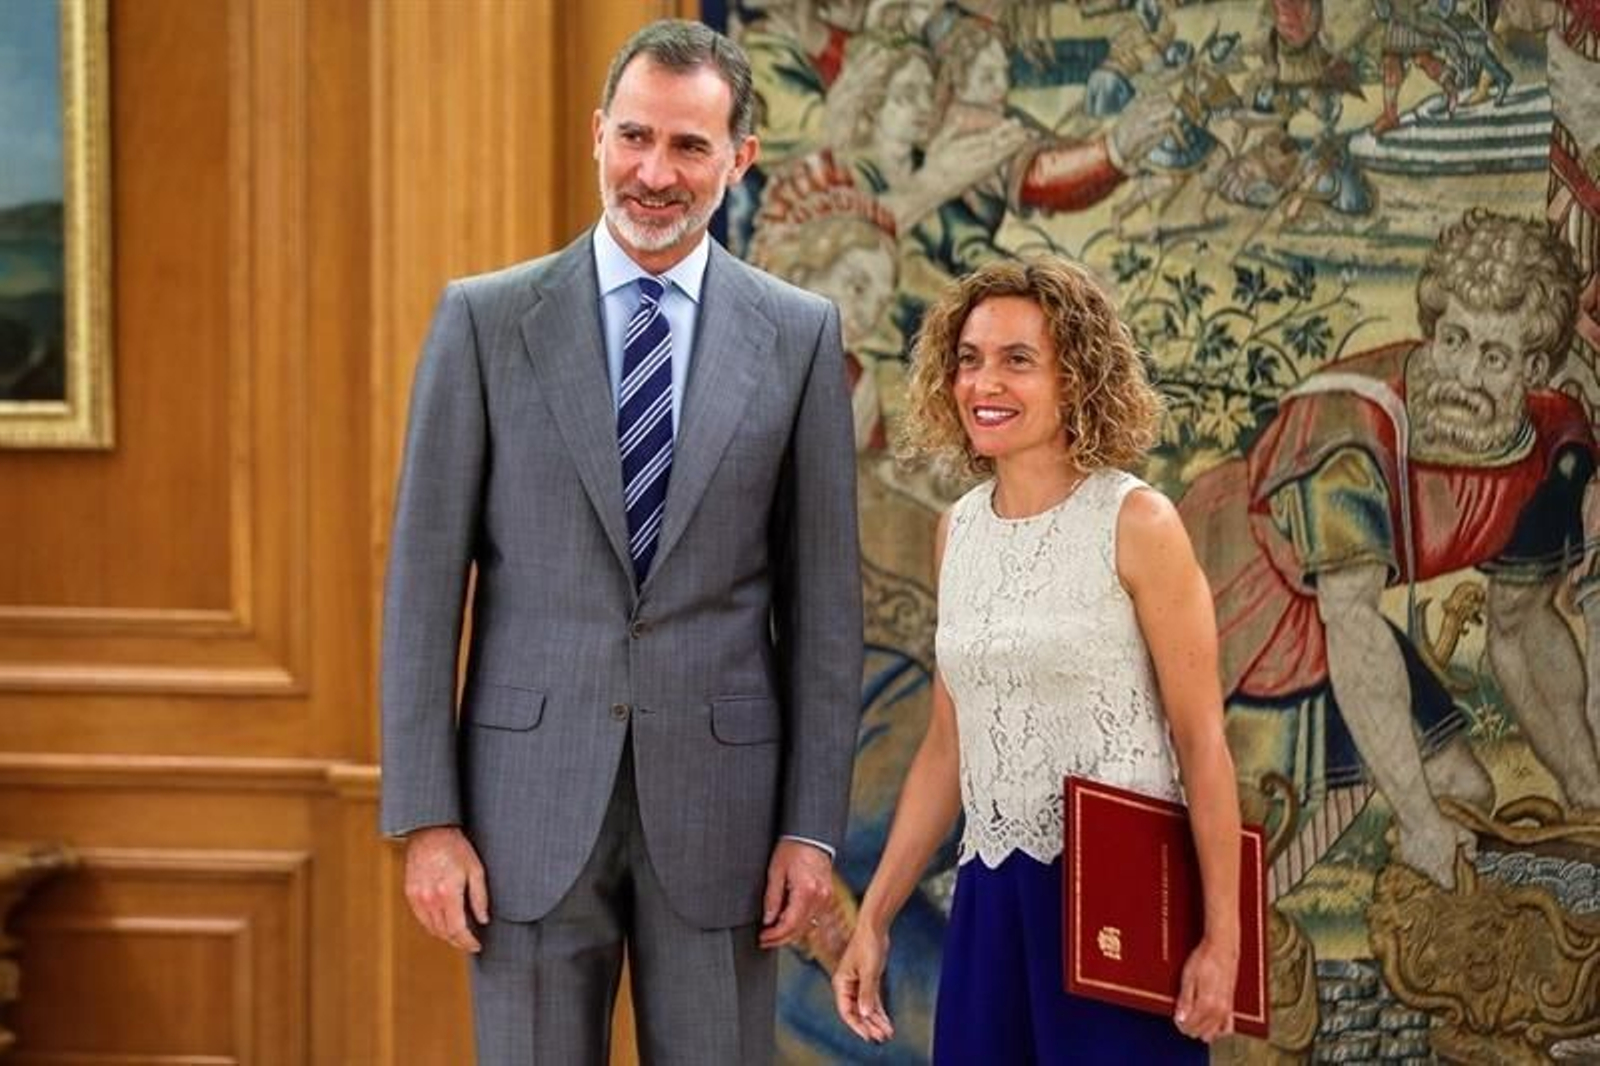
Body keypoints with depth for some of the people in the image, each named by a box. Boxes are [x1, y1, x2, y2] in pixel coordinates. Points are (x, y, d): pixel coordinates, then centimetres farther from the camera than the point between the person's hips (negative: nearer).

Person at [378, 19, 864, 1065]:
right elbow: (425, 578, 0)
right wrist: (426, 819, -5)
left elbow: (823, 598, 4)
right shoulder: (486, 319, 0)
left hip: (717, 796, 1)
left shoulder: (800, 334, 3)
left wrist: (814, 825, -1)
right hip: (532, 797, 0)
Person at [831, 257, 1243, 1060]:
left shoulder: (1137, 524, -8)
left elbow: (1201, 739, -10)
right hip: (991, 896, 5)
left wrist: (1222, 936, -15)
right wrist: (874, 916, 11)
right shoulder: (959, 529, 9)